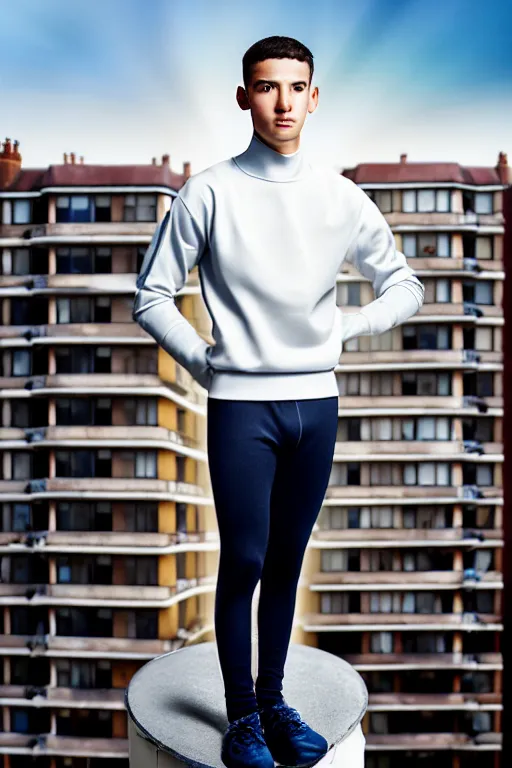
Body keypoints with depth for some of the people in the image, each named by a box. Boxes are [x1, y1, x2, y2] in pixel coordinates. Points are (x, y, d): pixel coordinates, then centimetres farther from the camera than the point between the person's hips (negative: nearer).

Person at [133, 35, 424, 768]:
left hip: (317, 402, 3)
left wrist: (344, 327, 2)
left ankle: (274, 699, 29)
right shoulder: (209, 194, -4)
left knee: (287, 562, 13)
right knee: (243, 562, 2)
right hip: (242, 404, -3)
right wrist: (205, 359, -4)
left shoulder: (341, 197, 5)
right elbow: (152, 296, 0)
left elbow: (405, 286, 14)